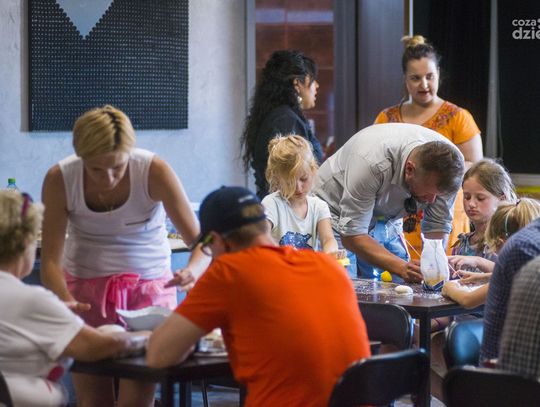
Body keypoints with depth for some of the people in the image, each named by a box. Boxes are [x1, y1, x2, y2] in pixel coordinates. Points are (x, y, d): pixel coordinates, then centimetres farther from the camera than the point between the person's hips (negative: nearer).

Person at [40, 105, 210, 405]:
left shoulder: (154, 171, -19)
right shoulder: (60, 179, -15)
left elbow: (201, 240, -18)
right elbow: (51, 259, -14)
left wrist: (194, 270, -41)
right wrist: (64, 300, -35)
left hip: (150, 287, -1)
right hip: (85, 288, 1)